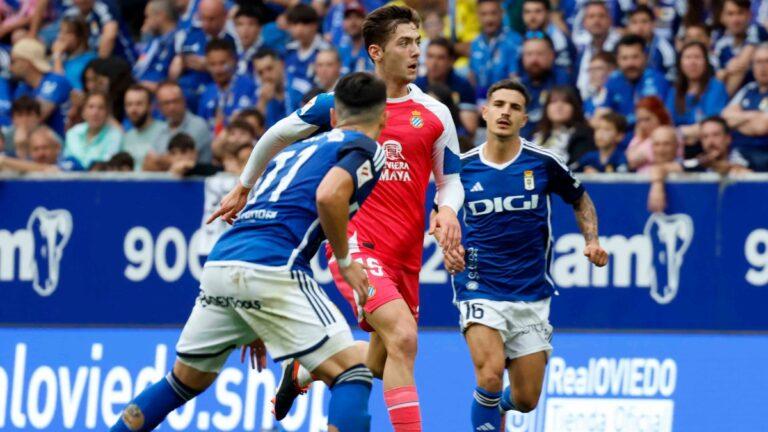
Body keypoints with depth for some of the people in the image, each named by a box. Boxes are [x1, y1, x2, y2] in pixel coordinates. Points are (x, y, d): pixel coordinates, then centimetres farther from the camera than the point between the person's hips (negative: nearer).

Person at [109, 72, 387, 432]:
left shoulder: (295, 149, 31)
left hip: (218, 264, 8)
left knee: (185, 382, 24)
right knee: (352, 374, -5)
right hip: (270, 268, -8)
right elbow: (328, 196, -15)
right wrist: (346, 261, -1)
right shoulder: (366, 148, 7)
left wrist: (255, 328, 38)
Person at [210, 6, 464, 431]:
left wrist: (448, 209, -11)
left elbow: (450, 181, 12)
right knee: (403, 335, -26)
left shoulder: (434, 114, 5)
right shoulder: (339, 103, -1)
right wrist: (243, 188, 25)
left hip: (405, 253, 5)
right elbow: (278, 135, 15)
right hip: (354, 242, -5)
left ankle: (302, 371, 43)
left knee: (380, 365, 14)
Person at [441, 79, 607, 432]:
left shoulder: (543, 163, -3)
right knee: (491, 374, -26)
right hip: (479, 289, -1)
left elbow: (580, 200, 14)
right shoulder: (462, 166, -2)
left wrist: (592, 241, -1)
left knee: (526, 400, 6)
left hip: (531, 295, 1)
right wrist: (449, 247, -5)